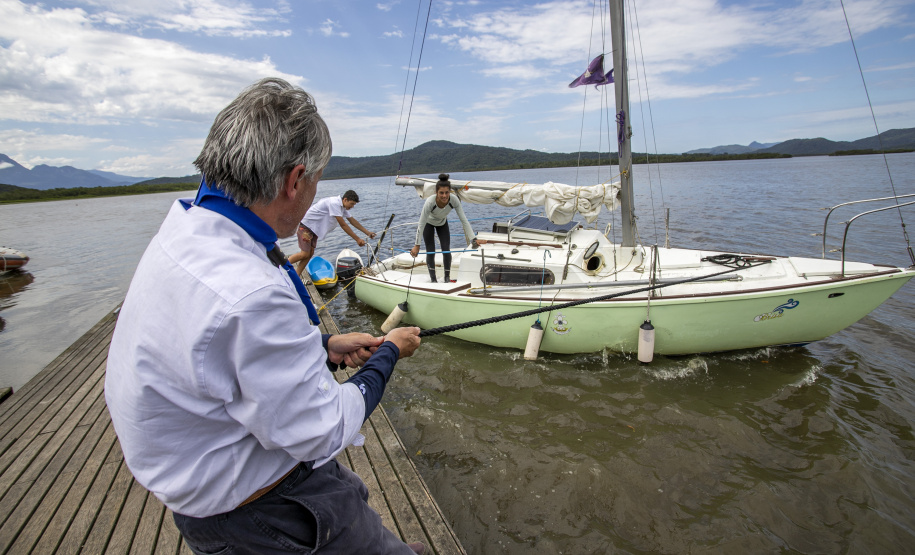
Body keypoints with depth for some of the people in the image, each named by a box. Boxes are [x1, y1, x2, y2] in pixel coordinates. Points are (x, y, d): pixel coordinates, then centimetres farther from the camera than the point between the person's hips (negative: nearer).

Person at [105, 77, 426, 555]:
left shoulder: (183, 230, -5)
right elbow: (320, 433, -25)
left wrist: (325, 346, 5)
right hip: (242, 510, -9)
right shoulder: (250, 295, -36)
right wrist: (387, 354, -11)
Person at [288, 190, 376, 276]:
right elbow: (343, 225, -25)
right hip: (305, 225, -10)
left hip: (313, 228, 10)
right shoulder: (334, 203, -25)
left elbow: (352, 220, 14)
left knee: (310, 253, 5)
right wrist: (357, 239, -22)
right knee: (305, 254, -13)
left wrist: (367, 232, 12)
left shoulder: (342, 207, 4)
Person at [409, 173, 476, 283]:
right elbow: (421, 225, -34)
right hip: (428, 222, -2)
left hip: (442, 222, 2)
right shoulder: (430, 202, -40)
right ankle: (433, 279, 12)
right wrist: (417, 245, -32)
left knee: (446, 250, -6)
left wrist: (472, 239, -37)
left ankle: (447, 278, 10)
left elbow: (464, 220, -29)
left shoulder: (454, 200, -34)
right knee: (430, 252, -4)